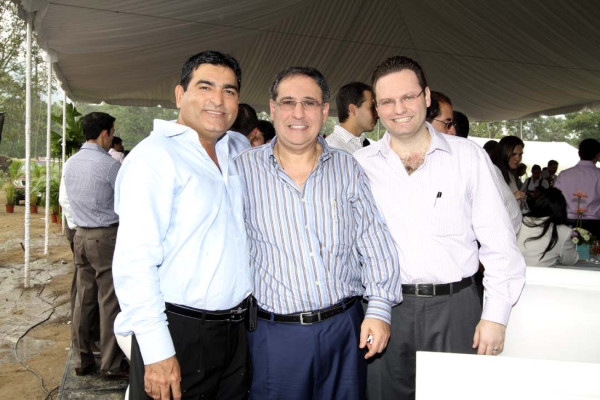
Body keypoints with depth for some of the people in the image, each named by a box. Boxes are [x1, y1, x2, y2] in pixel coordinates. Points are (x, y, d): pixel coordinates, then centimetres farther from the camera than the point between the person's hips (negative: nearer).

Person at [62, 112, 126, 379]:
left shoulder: (70, 163, 9)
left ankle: (81, 360, 24)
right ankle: (110, 364, 10)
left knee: (83, 298, 14)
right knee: (110, 301, 1)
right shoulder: (110, 165, -14)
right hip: (107, 236, -7)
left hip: (81, 235, 7)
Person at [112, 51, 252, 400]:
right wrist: (157, 351, -21)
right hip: (178, 336, -7)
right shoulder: (156, 154, -13)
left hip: (234, 331, 7)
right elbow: (135, 262, -19)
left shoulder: (232, 152, 10)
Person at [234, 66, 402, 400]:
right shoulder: (243, 170, -3)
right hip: (275, 333, -1)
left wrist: (379, 309, -2)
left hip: (346, 328, 2)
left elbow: (375, 242, 4)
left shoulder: (347, 168, 3)